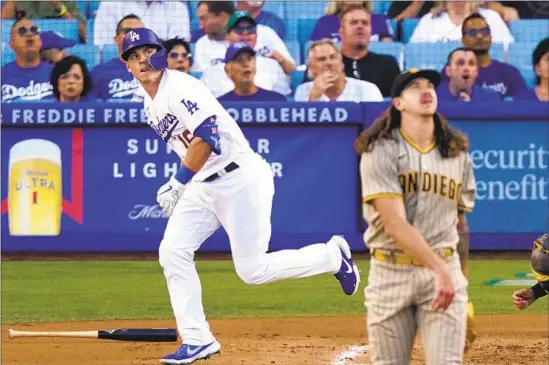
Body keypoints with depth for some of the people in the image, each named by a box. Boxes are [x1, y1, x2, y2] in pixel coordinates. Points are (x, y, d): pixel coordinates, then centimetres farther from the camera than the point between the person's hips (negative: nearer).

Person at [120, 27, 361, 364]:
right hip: (203, 185, 9)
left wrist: (178, 183, -23)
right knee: (172, 252, -4)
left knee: (253, 270, -7)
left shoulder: (179, 87, -16)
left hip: (241, 179, -9)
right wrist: (181, 185, 12)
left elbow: (207, 136, -26)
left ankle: (333, 256, 14)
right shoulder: (151, 103, 14)